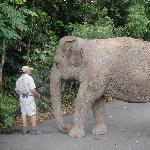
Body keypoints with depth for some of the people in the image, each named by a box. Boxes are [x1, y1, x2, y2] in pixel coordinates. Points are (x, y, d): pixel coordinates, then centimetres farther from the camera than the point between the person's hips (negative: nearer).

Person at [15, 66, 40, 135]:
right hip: (29, 97, -7)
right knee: (32, 113, 0)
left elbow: (17, 91, 14)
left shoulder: (19, 79, 10)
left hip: (22, 98, 7)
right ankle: (34, 130, 1)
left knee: (24, 113, 10)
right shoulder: (29, 78, -13)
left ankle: (24, 129, 14)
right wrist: (37, 94, -1)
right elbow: (32, 90, -18)